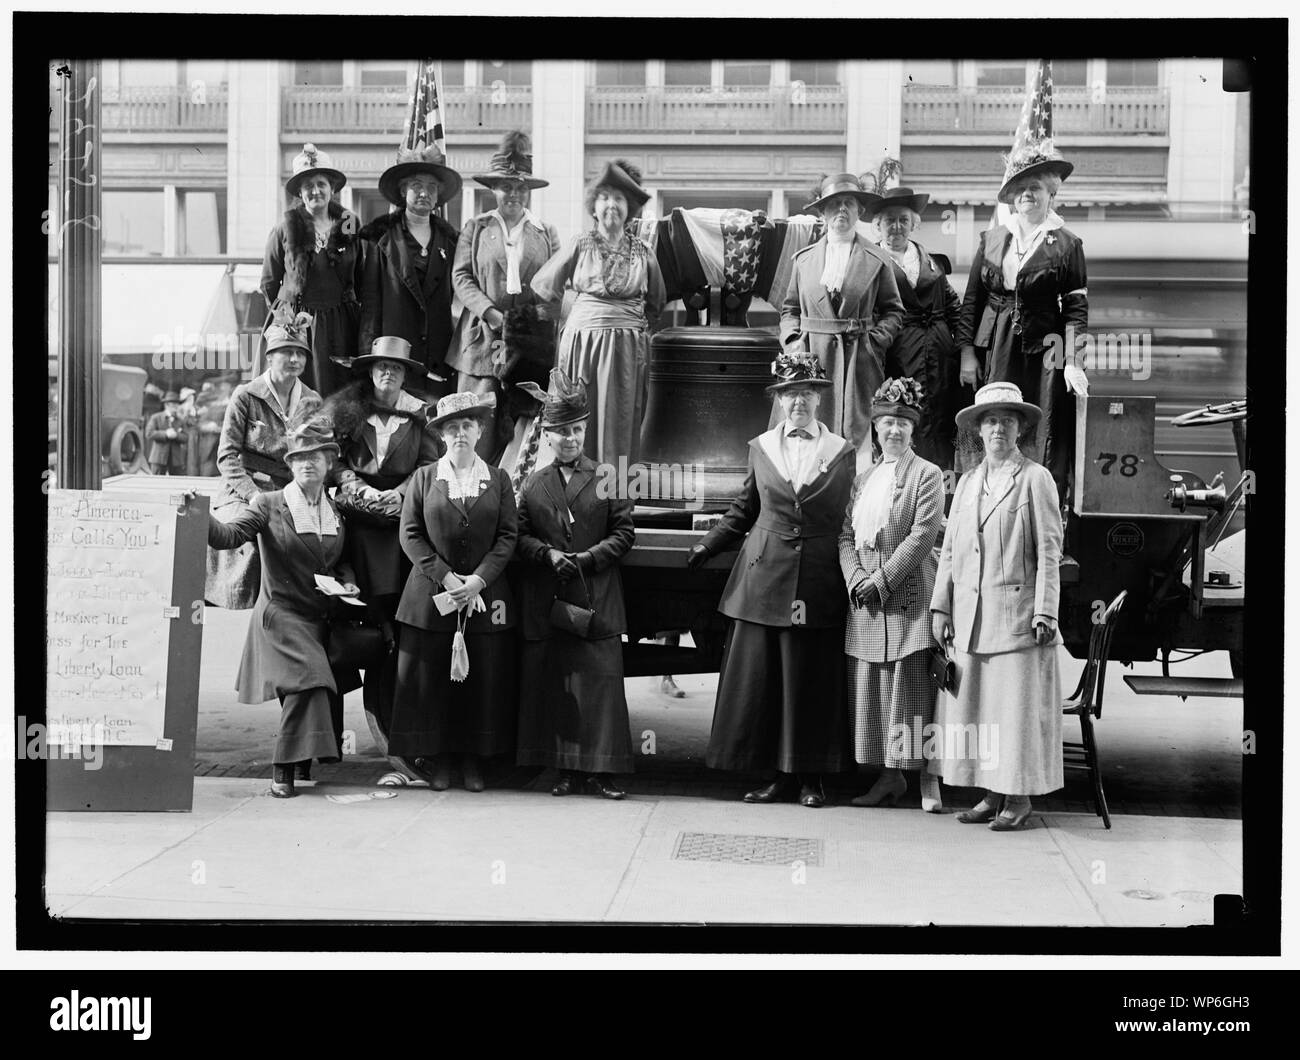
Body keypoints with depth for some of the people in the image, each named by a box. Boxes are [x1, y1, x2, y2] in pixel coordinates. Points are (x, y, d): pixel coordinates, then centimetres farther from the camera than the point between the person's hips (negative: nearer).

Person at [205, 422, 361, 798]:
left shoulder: (337, 511, 10)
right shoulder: (269, 506, -4)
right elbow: (230, 535, -17)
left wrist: (346, 583, 2)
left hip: (323, 617, 5)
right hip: (283, 614, -5)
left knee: (325, 686, 5)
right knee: (307, 678, -23)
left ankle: (302, 762, 27)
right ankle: (283, 769, -16)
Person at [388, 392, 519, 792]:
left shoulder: (498, 480, 8)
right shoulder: (423, 477, 6)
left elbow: (508, 535, 2)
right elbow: (410, 534, 1)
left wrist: (478, 580, -11)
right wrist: (446, 577, -10)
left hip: (486, 595, 1)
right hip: (430, 595, 0)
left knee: (483, 680, 0)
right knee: (431, 680, 0)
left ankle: (474, 762, 11)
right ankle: (438, 762, 10)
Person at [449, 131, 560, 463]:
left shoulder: (546, 233, 14)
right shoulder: (475, 229, 12)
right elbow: (461, 277, 3)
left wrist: (534, 314, -10)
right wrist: (491, 313, -10)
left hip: (533, 343, 1)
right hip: (484, 336, -1)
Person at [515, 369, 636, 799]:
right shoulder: (532, 484, 11)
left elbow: (623, 533, 3)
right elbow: (519, 536, 7)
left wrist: (589, 558, -10)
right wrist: (547, 554, -10)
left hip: (597, 600, -1)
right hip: (546, 602, 2)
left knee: (601, 681, -5)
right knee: (552, 683, 1)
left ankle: (601, 768, 0)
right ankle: (567, 769, 9)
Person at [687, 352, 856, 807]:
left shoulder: (842, 452, 5)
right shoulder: (760, 447, 10)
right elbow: (743, 511, 15)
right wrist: (706, 546, 5)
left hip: (818, 582, -2)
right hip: (764, 578, 2)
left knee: (812, 680, 2)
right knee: (759, 677, 1)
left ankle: (811, 777, 11)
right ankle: (778, 774, 10)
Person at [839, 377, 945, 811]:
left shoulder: (927, 475, -1)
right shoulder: (864, 478, 16)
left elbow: (922, 536, -10)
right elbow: (846, 535, 13)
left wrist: (882, 579, -14)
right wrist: (856, 579, -4)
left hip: (908, 596, -6)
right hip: (866, 601, 6)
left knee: (913, 685, -6)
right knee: (869, 687, 6)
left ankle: (928, 778, 0)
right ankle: (889, 776, 15)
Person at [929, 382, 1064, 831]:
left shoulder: (1036, 479, 0)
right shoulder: (967, 483, 15)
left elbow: (1049, 552, -4)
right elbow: (950, 550, 15)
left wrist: (1044, 613, -11)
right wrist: (941, 607, 8)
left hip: (1016, 613, -5)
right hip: (970, 616, 5)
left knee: (1016, 705, -2)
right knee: (973, 706, 5)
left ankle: (1019, 798, 8)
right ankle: (991, 795, 14)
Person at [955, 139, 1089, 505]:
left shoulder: (1067, 245, 3)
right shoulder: (991, 240, 11)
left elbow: (1076, 307, -1)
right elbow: (971, 300, 11)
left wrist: (1072, 361, -9)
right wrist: (967, 352, 3)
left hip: (1043, 351, -2)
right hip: (993, 351, 3)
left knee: (1044, 440, -3)